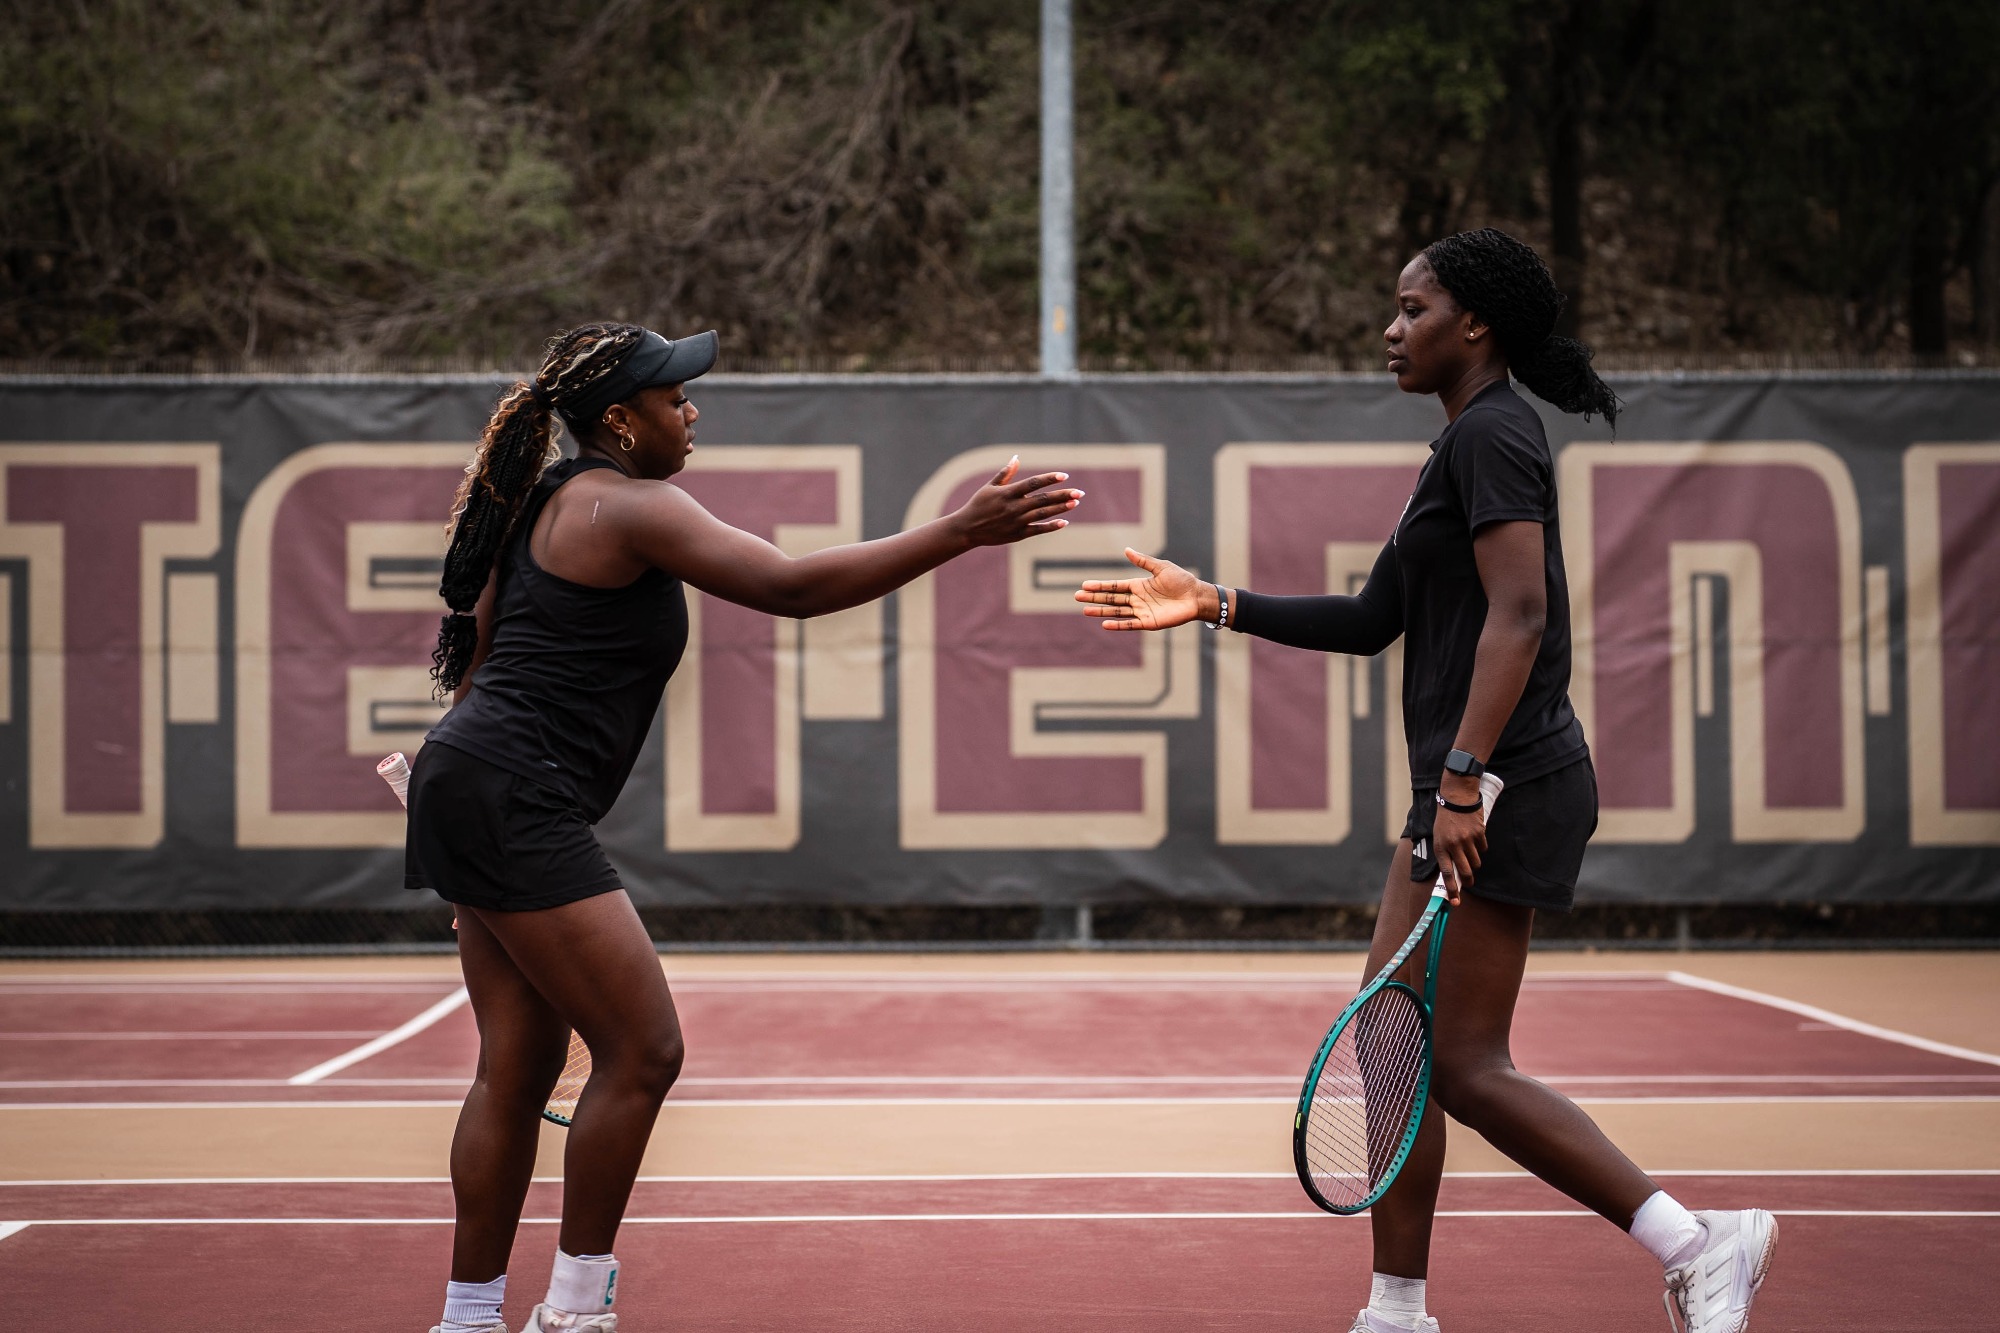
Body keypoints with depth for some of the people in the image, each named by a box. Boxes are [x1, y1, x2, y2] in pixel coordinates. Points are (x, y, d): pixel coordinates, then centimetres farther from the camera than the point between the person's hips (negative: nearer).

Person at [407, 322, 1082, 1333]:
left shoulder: (546, 500, 17)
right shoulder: (632, 508, -13)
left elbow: (476, 650, 22)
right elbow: (793, 586, -22)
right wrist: (961, 531, -21)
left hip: (469, 789, 10)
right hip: (514, 803, -10)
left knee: (520, 1068, 12)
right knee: (642, 1051, -7)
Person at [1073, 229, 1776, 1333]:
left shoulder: (1492, 433, -11)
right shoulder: (1464, 443, 20)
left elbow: (1517, 615, -22)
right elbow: (1372, 620, 22)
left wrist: (1462, 777, -27)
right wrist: (1216, 606, 18)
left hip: (1505, 790, -10)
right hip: (1460, 794, 10)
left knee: (1461, 1066, -9)